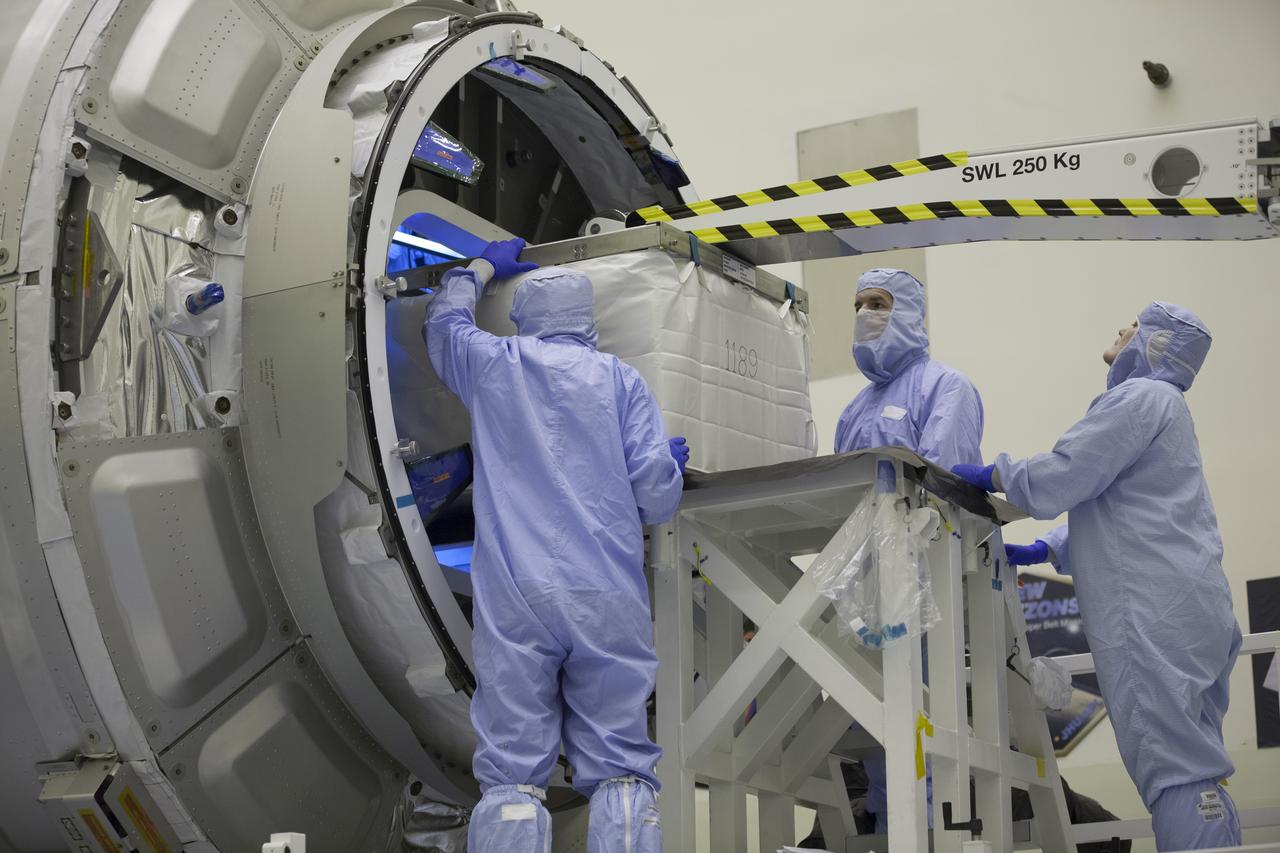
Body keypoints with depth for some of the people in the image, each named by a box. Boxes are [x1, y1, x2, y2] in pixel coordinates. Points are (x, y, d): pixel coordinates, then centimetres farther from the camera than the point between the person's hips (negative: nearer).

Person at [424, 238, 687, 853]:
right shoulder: (620, 380, 10)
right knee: (620, 767, 1)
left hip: (513, 597, 0)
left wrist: (483, 267, 51)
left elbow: (443, 319, 35)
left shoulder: (493, 365, 13)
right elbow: (656, 498, 4)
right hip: (608, 600, 0)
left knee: (511, 772, -3)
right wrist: (673, 466, 25)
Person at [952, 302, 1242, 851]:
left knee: (1175, 771, -15)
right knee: (1193, 769, 8)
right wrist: (1045, 551, 21)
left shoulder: (1140, 396, -5)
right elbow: (1119, 513, 30)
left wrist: (992, 474, 4)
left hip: (1155, 615, -10)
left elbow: (1056, 481, -12)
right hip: (1188, 612, 10)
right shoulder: (1163, 406, 28)